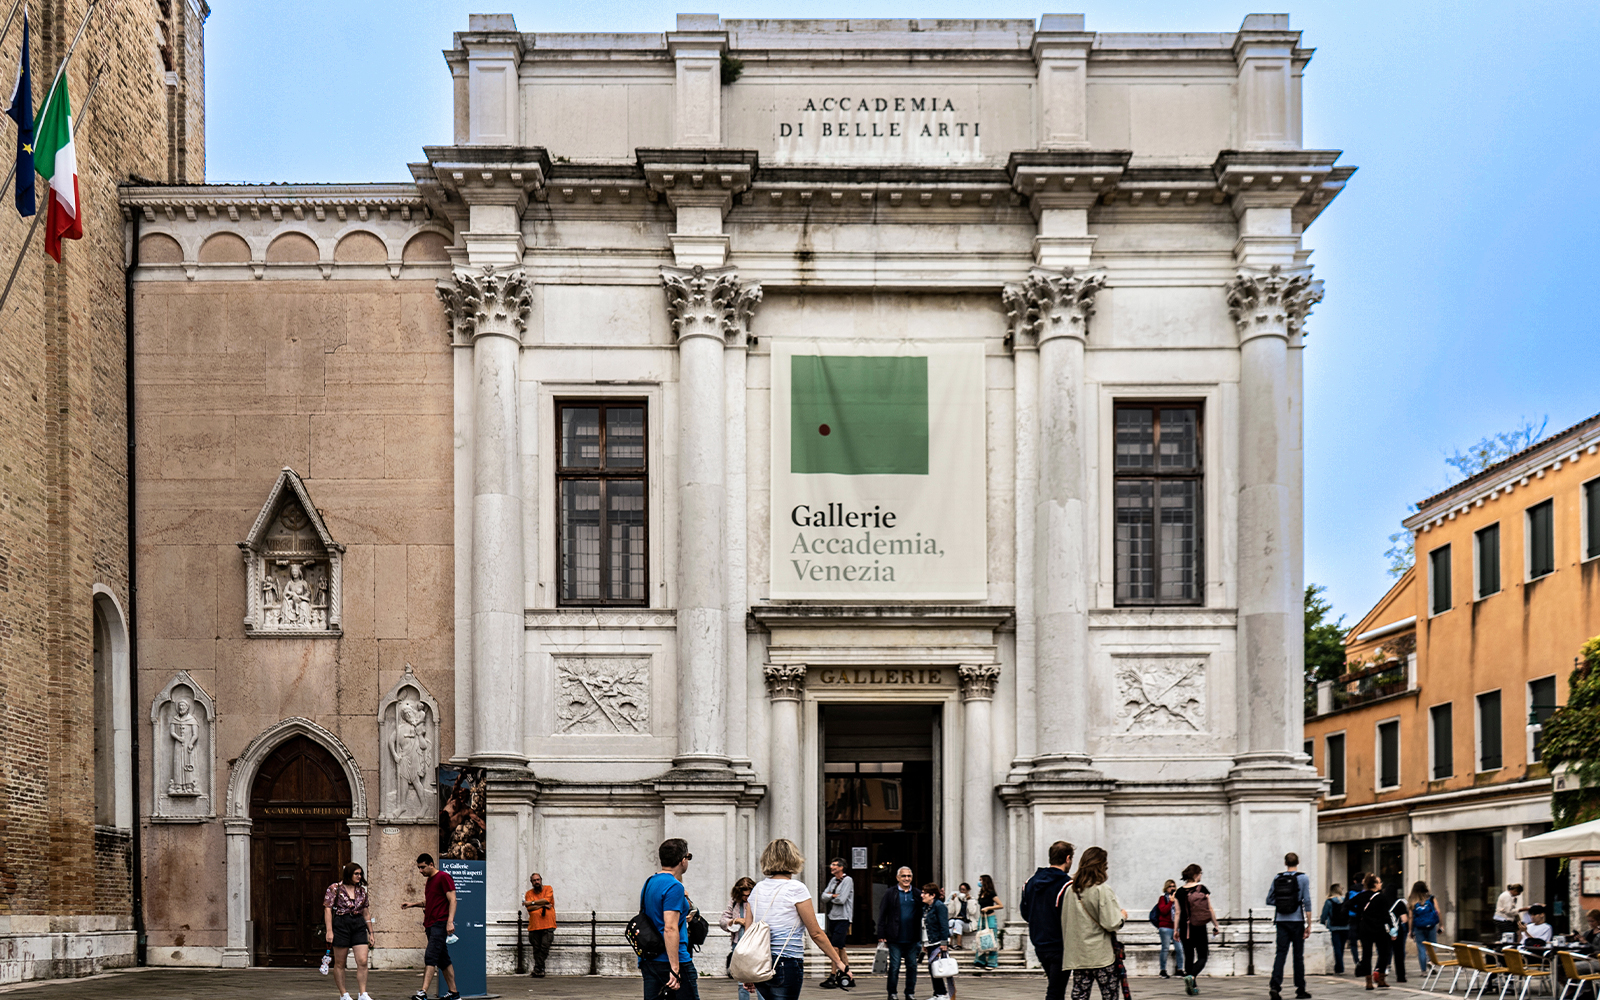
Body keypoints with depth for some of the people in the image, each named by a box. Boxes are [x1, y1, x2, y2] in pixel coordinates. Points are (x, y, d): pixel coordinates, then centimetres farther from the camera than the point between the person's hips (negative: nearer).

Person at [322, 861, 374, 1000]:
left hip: (359, 926, 4)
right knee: (339, 963, 4)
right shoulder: (335, 888, -2)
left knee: (362, 961, -7)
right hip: (340, 925, -4)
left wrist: (370, 932, 16)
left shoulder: (361, 890, 13)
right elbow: (327, 909, -6)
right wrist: (329, 930, -13)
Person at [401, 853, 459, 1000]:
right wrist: (413, 904, 16)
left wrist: (450, 921, -24)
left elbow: (452, 900, -14)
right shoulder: (429, 880, 19)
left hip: (440, 923, -10)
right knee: (443, 960, 11)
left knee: (430, 956, -17)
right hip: (431, 924, 10)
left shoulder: (444, 877, -9)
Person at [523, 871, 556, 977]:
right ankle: (540, 971, 6)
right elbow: (529, 908, -2)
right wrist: (543, 905, -9)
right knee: (536, 949, 0)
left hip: (548, 925, -2)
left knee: (544, 947, -12)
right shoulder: (529, 893, 11)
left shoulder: (548, 889, 8)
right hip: (534, 925, 2)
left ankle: (538, 970, -8)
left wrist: (531, 903, -4)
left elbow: (546, 900, -10)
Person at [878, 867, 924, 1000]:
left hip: (912, 939, 3)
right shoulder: (890, 894, 1)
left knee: (912, 966, 7)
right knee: (894, 966, 0)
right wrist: (881, 935, -6)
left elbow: (922, 914, 10)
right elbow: (882, 915, 0)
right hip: (895, 939, -3)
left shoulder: (917, 895, 9)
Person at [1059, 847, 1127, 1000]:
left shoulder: (1070, 890, 5)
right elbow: (1111, 924, -16)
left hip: (1077, 957, 5)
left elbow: (1065, 922, 11)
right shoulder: (1102, 890, -12)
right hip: (1102, 956, -5)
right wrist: (1123, 916, 4)